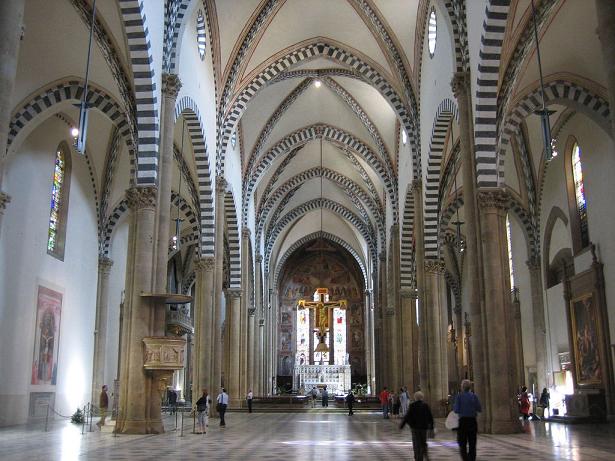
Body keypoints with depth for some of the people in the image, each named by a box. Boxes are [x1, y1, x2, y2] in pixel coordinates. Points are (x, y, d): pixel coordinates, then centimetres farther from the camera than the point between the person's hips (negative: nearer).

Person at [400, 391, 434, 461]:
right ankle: (424, 452, -1)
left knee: (416, 443, 4)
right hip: (424, 426, 2)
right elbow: (430, 417, 4)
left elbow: (407, 416, -8)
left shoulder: (412, 405, -7)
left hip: (415, 426, -2)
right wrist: (431, 426, 16)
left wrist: (402, 425, 0)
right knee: (423, 442, 19)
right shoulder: (426, 405, 0)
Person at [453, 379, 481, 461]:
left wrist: (453, 407, 11)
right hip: (472, 421, 3)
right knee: (472, 444, 12)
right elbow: (479, 409, 3)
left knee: (462, 445, 3)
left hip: (463, 421, -3)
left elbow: (457, 410, -10)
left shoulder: (459, 396, -6)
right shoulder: (474, 396, 2)